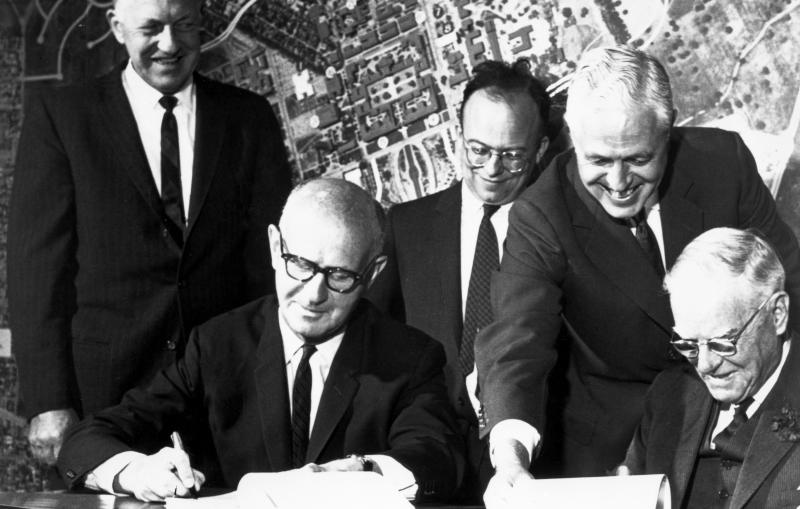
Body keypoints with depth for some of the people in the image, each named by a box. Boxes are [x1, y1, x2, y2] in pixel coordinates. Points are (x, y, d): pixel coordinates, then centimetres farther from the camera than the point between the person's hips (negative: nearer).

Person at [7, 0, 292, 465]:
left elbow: (273, 255, 5)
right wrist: (49, 403, -9)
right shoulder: (59, 116, 3)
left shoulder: (249, 118, 10)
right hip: (104, 390, -1)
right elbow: (38, 265, -1)